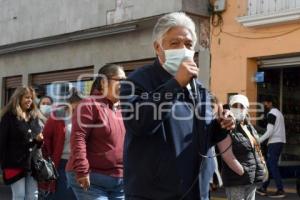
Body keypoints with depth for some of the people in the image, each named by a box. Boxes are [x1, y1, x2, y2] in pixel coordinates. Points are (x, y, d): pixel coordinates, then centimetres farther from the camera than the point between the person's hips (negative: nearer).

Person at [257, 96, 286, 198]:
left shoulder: (271, 114, -11)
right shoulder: (278, 112, 20)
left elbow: (270, 132, -19)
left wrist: (258, 141, -14)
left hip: (274, 143, -9)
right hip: (279, 142, 9)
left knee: (273, 166, -7)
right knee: (269, 165, 12)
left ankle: (280, 191, -8)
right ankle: (263, 188, 15)